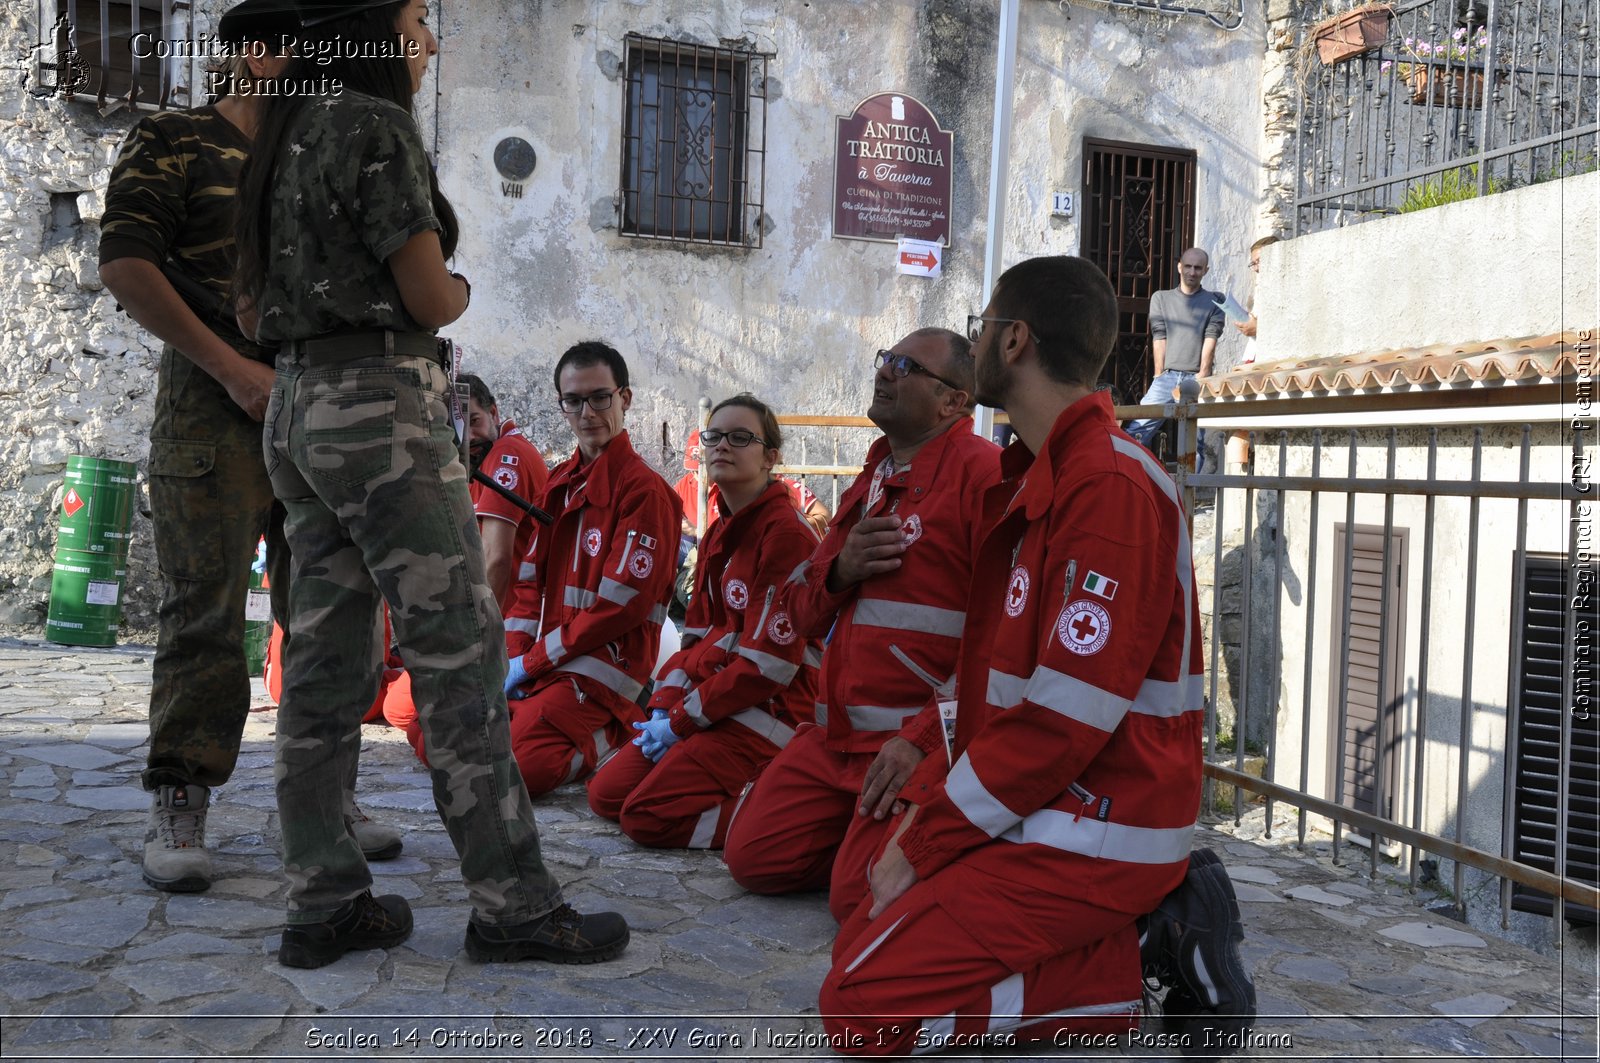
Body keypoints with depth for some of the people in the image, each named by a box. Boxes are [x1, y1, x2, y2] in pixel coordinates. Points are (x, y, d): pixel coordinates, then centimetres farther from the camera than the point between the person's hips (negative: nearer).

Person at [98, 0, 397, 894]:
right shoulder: (174, 142, 4)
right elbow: (126, 264, -8)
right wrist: (232, 367, -13)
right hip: (215, 417, -5)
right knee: (206, 616, -5)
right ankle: (178, 811, 4)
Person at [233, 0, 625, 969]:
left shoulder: (288, 138, 17)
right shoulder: (376, 127, -10)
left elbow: (253, 310, 20)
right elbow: (432, 299, -12)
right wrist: (462, 287, 9)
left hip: (297, 409, 9)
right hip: (385, 409, -9)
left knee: (327, 662, 8)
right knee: (461, 653, -5)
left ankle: (324, 903, 13)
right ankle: (512, 904, 0)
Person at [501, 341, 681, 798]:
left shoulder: (645, 490, -10)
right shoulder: (558, 483, 15)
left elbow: (620, 606, -15)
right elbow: (531, 584, 14)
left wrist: (533, 660, -10)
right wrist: (513, 657, -3)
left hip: (601, 670, -7)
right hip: (538, 663, 8)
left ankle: (618, 738, 0)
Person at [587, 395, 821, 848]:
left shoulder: (786, 533, -15)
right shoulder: (720, 531, 15)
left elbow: (768, 663, -19)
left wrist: (682, 719, -13)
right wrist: (664, 707, -1)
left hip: (769, 709, -9)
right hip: (711, 700, 9)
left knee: (647, 815, -19)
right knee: (605, 794, 3)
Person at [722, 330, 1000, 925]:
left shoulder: (982, 471, -11)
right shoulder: (870, 481, 18)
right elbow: (801, 614, 20)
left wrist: (926, 738, -24)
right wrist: (838, 570, -4)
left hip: (927, 741, -8)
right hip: (836, 736, 9)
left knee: (860, 901, -16)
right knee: (752, 857, 3)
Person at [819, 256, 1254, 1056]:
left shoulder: (1111, 486, -19)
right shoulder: (1034, 479, 15)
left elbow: (1065, 718, -24)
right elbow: (989, 665, 18)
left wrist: (925, 843, -16)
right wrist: (929, 796, 6)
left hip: (1093, 835, -10)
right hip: (1042, 817, 10)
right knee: (864, 941, 8)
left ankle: (1141, 958, -6)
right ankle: (1148, 930, 5)